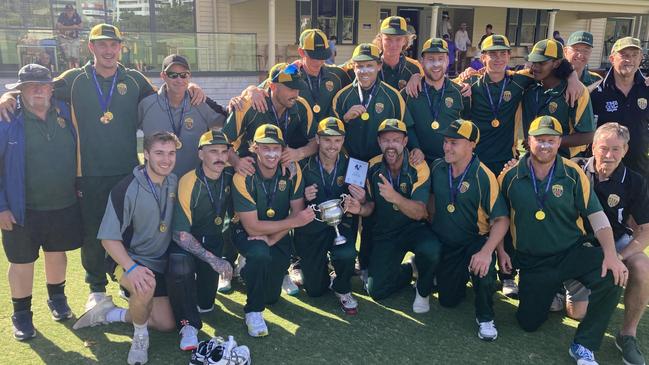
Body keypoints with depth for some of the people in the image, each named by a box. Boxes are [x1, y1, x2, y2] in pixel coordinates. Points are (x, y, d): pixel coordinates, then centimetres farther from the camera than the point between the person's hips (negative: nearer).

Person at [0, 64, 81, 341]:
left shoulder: (65, 113, 0)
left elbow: (76, 151, 13)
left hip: (64, 206, 3)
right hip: (23, 210, -3)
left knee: (57, 254, 19)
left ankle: (57, 298, 42)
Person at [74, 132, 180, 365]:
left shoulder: (174, 183, -2)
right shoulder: (126, 189, -20)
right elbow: (109, 238, -20)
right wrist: (131, 267, -33)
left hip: (158, 262, 6)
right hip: (126, 259, -6)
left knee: (166, 324, 6)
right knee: (146, 286, -39)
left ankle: (109, 314, 24)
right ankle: (140, 335, -9)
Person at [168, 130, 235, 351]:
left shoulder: (231, 176, -7)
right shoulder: (188, 183, -21)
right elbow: (180, 234, -23)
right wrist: (214, 260, -31)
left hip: (215, 240, 4)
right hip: (187, 242, -4)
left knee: (205, 303, -4)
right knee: (180, 267, -37)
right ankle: (188, 325, -18)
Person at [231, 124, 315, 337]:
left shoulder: (292, 171, -15)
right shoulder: (243, 177, -25)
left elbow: (297, 212, -10)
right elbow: (252, 227, -25)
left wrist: (271, 239, -22)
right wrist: (294, 222, -29)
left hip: (279, 233, 4)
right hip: (246, 233, -3)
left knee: (271, 295, 0)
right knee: (260, 256, -37)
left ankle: (249, 269, 34)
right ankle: (253, 312, -13)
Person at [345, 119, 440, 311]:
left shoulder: (418, 167, -18)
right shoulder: (373, 167, -7)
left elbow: (418, 213, -27)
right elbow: (371, 205, 3)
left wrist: (394, 197, -46)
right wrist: (360, 209, -21)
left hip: (413, 228, -3)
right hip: (384, 232, 3)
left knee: (430, 251, -37)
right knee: (377, 291, -5)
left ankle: (423, 291, -2)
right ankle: (409, 270, 28)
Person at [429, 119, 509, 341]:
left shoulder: (484, 177, -20)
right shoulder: (437, 168, -6)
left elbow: (501, 220, -22)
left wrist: (487, 251, -35)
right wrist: (433, 226, 9)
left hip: (475, 241, -4)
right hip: (443, 243, 4)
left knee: (483, 270, -37)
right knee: (448, 300, 7)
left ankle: (485, 318, -7)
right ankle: (461, 276, 42)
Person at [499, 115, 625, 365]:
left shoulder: (573, 173, -8)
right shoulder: (510, 175, -7)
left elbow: (596, 215, -9)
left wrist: (611, 255, -22)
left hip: (573, 252, 0)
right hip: (532, 261, 1)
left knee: (613, 277, -29)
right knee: (528, 323, 2)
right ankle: (549, 293, 37)